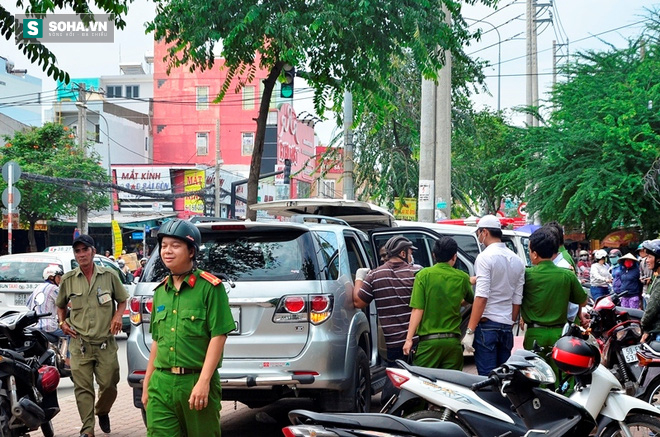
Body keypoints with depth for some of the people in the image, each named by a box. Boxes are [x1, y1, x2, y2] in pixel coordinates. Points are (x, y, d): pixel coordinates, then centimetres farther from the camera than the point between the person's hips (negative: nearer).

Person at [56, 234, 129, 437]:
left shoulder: (109, 276, 2)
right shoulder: (68, 280, 5)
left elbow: (122, 300, 14)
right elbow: (60, 305, 21)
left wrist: (118, 315, -4)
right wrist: (62, 322, 5)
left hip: (106, 343, 0)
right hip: (80, 344, 0)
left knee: (108, 384, 2)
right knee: (83, 388, -4)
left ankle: (102, 412, 32)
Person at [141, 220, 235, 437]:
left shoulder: (209, 287, -6)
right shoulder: (160, 291, 13)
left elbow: (218, 336, -11)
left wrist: (203, 382, -17)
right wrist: (147, 383, 18)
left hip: (196, 381, -5)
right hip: (161, 384, 5)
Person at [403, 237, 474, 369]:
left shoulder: (424, 275, -5)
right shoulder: (462, 278, 3)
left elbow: (417, 310, -9)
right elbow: (471, 299, 23)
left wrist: (409, 339, -6)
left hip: (429, 340, -3)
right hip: (453, 341, 3)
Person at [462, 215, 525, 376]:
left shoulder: (485, 257, -10)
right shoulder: (517, 261, 12)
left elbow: (481, 297, -17)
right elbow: (517, 300, 12)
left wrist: (470, 331, -16)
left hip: (487, 323, -7)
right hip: (507, 326, 7)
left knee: (486, 375, -7)